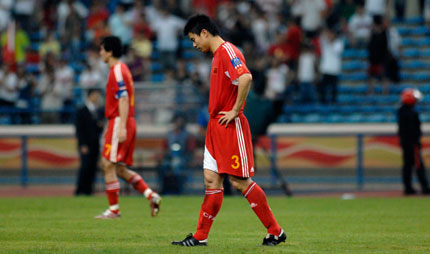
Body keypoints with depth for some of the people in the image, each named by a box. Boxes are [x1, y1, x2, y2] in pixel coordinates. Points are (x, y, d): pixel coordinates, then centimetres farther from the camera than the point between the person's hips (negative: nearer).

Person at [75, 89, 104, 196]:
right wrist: (83, 145, -13)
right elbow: (79, 129, -7)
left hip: (95, 145, 6)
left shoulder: (97, 112, 18)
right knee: (85, 166, -13)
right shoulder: (81, 111, -2)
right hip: (85, 145, -6)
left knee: (93, 168, -1)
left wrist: (101, 126, -2)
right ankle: (79, 190, -8)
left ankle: (88, 190, 1)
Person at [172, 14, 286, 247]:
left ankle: (275, 232, 2)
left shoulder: (227, 51, -13)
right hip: (216, 127, 9)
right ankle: (200, 237, 7)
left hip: (230, 127, -9)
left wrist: (235, 111, -23)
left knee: (239, 181, -6)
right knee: (211, 180, 7)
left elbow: (246, 78, -29)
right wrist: (216, 112, 16)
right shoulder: (217, 55, 18)